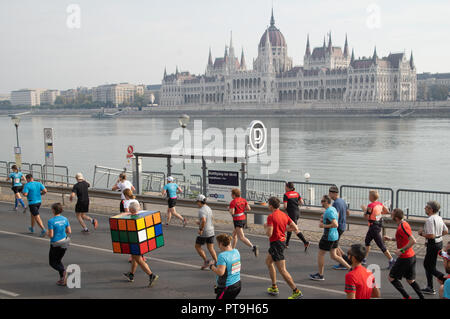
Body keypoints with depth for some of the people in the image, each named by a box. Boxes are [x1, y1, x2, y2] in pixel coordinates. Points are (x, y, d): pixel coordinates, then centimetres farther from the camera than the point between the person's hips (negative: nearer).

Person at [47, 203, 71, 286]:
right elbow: (69, 232, 3)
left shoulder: (51, 221, -18)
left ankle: (63, 271, -17)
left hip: (55, 244, -6)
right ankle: (62, 279, 12)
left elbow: (51, 235, -19)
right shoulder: (65, 219, -1)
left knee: (52, 262, 12)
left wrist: (47, 233, 2)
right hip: (65, 242, 6)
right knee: (58, 260, 22)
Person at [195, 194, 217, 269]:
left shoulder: (201, 210, -19)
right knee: (211, 248, 9)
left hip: (204, 232, -8)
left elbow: (203, 220, -36)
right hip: (211, 231, 8)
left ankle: (206, 261, 4)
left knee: (197, 246, 10)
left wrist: (201, 229, -23)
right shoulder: (208, 208, 11)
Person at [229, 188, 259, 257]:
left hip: (237, 220, -8)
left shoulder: (233, 202, -15)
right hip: (244, 218, 8)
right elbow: (248, 209, 3)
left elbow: (232, 213, -20)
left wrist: (229, 209, -1)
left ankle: (253, 247, -29)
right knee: (234, 234, 23)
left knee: (242, 237, -11)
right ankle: (232, 249, 31)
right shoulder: (243, 200, 5)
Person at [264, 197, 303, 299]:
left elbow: (269, 234, -23)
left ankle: (296, 291, -9)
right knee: (268, 262, 25)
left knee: (282, 270, -7)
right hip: (282, 241, 9)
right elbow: (295, 228, 3)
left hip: (276, 243, -9)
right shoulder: (284, 215, 6)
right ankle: (274, 288, 29)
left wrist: (266, 227, -3)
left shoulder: (271, 216, -17)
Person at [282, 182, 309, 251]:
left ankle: (305, 242, -18)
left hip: (292, 213, -8)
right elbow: (302, 203, 6)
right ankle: (287, 243, 27)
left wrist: (285, 210, 6)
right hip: (297, 212, 8)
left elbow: (285, 206, -14)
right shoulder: (296, 193, 8)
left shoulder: (286, 195, -10)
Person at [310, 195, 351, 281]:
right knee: (333, 256, 15)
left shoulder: (328, 211, -21)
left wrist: (323, 226, -19)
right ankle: (350, 268, 12)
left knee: (320, 254, 5)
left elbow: (335, 224, -29)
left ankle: (320, 275, 14)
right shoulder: (333, 209, 10)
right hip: (335, 235, 10)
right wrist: (323, 220, 11)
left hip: (328, 237, -10)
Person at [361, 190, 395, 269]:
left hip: (374, 226, -9)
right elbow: (387, 211, 11)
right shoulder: (380, 204, 3)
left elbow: (367, 217, -19)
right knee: (367, 241, 18)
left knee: (381, 245, 1)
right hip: (379, 225, 9)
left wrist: (364, 209, -4)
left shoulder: (370, 206, -20)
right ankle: (364, 259, 26)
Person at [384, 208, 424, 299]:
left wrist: (402, 250, -25)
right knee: (410, 280, 17)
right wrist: (391, 239, 19)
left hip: (405, 258, -9)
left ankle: (406, 296, 4)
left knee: (391, 278, 3)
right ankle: (421, 297, 14)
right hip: (411, 256, 9)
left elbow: (413, 241, -29)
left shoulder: (402, 227, -21)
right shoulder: (404, 223, 9)